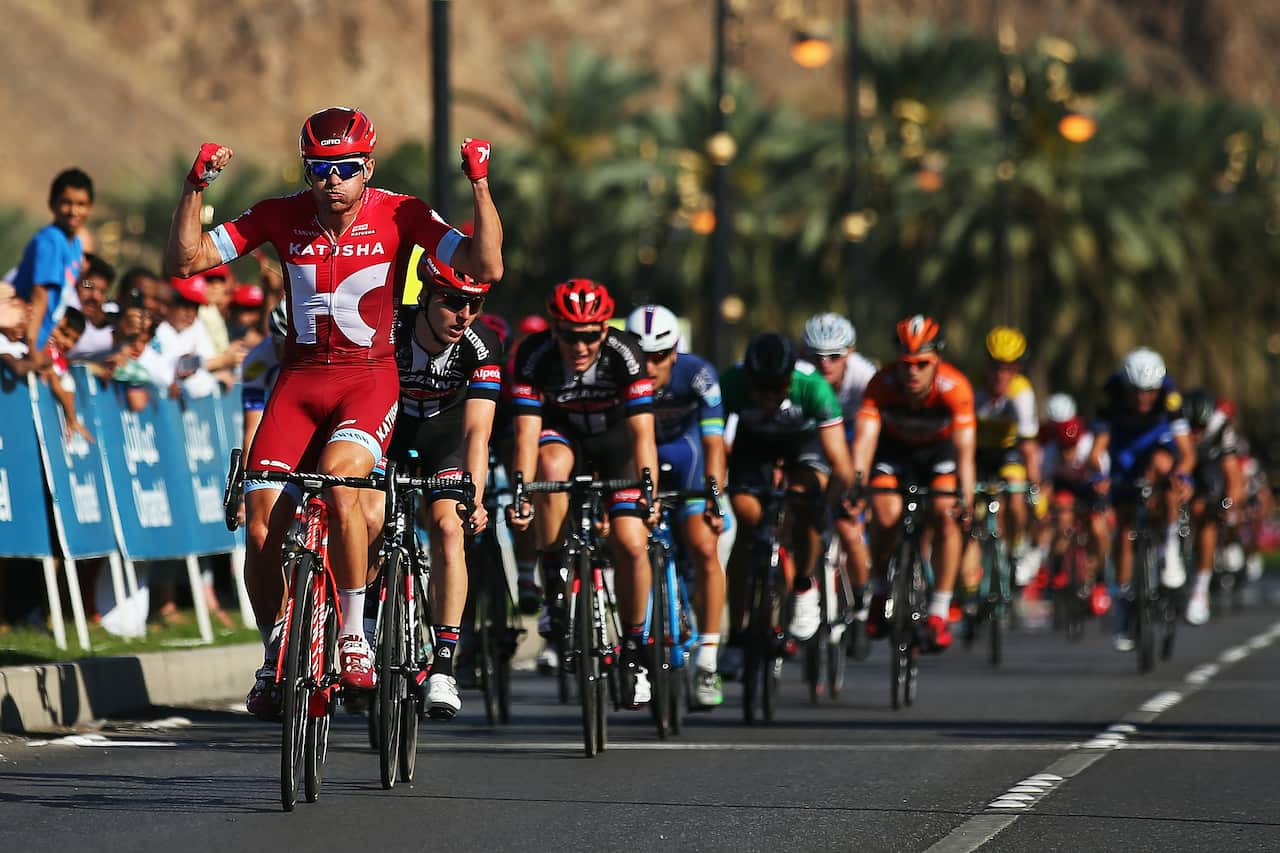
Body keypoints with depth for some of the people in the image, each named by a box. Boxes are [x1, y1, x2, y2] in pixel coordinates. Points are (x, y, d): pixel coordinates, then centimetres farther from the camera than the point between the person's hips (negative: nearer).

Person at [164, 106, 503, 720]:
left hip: (370, 378, -3)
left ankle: (353, 635, -16)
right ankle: (275, 658, 10)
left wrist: (480, 185, -26)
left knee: (337, 482, -31)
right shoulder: (282, 216, -4)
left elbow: (485, 267, -19)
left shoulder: (399, 215, -9)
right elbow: (183, 262, -5)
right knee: (261, 517, -11)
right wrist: (195, 186, -18)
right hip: (301, 377, 3)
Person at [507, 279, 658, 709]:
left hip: (614, 438, 0)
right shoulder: (535, 355, -28)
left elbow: (643, 432, -33)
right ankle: (554, 586, -23)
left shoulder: (624, 354, -29)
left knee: (632, 544, -15)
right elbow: (527, 432, -31)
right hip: (561, 434, 0)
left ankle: (633, 649, 6)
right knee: (550, 464, -37)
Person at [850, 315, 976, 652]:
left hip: (938, 448, 0)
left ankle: (939, 612, -12)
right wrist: (856, 480, -54)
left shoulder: (955, 388, -33)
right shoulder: (883, 384, -31)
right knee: (885, 514, -22)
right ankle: (880, 591, 4)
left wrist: (965, 497, -52)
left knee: (946, 517, -22)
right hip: (893, 447, 0)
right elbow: (865, 435, -38)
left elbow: (964, 449, -39)